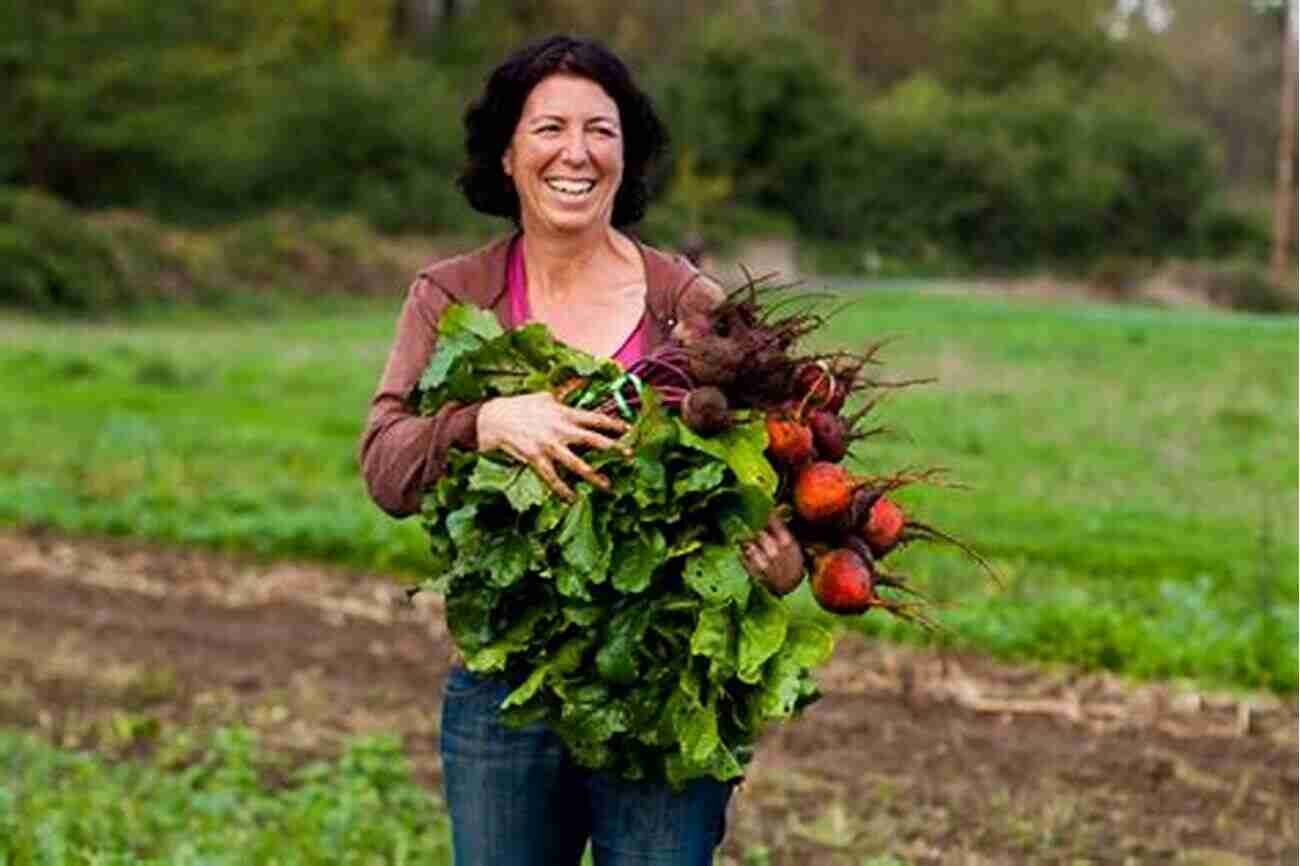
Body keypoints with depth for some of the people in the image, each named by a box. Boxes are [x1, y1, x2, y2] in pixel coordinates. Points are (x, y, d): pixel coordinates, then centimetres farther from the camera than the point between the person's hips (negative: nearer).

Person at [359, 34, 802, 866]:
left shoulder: (691, 304, -1)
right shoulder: (450, 297, 3)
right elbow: (384, 467, -8)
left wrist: (784, 562, -22)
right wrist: (489, 422, -28)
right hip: (499, 694, 2)